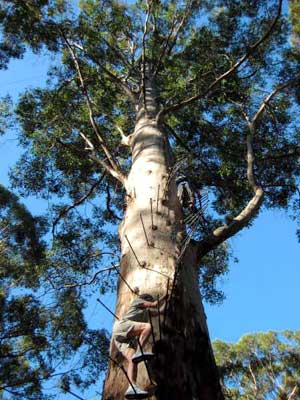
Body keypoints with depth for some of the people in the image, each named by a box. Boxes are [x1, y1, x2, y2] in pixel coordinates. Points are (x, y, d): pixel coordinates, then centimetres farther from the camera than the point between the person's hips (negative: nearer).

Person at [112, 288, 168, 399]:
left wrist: (166, 298, 51)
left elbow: (160, 310, 41)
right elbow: (154, 305, 11)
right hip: (121, 325, -7)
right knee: (147, 326, -27)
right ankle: (139, 352, -37)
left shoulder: (147, 312, 37)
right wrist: (163, 297, 26)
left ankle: (132, 388, -35)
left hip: (128, 338, 7)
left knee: (131, 360, -17)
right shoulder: (136, 300, 17)